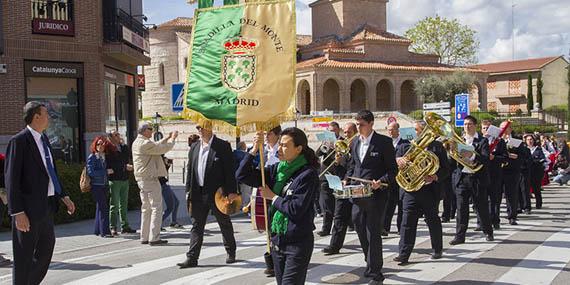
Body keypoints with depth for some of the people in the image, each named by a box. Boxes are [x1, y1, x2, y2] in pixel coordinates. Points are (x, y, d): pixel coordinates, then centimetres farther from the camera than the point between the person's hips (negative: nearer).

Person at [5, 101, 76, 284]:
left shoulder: (43, 139, 12)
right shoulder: (19, 141, -14)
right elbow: (12, 179, -17)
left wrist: (63, 196, 16)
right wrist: (18, 212, -21)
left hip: (47, 204, 9)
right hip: (29, 207, -9)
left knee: (48, 243, 21)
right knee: (24, 255, 3)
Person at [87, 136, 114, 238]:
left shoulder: (105, 157, 12)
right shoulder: (92, 157, -6)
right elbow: (91, 172, -15)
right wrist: (106, 172, -14)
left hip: (104, 185, 7)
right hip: (96, 186, -7)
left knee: (101, 207, 12)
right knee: (103, 207, -10)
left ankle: (98, 230, 20)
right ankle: (104, 231, -7)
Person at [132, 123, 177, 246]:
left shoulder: (136, 143, 13)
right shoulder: (146, 143, -18)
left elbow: (156, 146, 23)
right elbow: (164, 148, -14)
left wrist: (167, 138, 23)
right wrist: (172, 139, 2)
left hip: (141, 179, 10)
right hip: (150, 179, -10)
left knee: (146, 209, 14)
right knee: (156, 208, -5)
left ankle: (144, 237, 16)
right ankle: (154, 238, -6)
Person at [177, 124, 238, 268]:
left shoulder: (223, 146, -6)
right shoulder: (194, 147, 10)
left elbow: (230, 170, -9)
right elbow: (190, 170, 13)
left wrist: (231, 191, -14)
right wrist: (188, 191, 8)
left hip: (217, 192, -4)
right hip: (198, 193, 4)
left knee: (225, 224, 10)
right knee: (196, 226, 3)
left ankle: (231, 252, 27)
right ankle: (192, 258, 5)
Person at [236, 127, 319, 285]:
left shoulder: (308, 174, -13)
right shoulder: (277, 169, 5)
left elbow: (296, 209, -20)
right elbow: (242, 176, 3)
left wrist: (273, 197, -7)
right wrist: (254, 150, -6)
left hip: (298, 243, -7)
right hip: (277, 240, 7)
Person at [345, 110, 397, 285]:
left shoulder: (384, 142, -7)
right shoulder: (355, 143, 11)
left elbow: (393, 169, -6)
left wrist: (381, 181, -22)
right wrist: (347, 179, 4)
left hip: (376, 194, -6)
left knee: (373, 233, -3)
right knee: (361, 231, 13)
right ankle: (371, 263, 34)